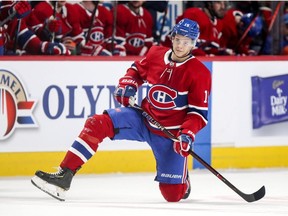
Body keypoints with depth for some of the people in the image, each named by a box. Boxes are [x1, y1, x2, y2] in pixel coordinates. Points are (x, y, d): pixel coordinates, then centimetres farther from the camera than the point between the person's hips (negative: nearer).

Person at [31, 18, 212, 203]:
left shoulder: (200, 73, -14)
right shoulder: (156, 54, -2)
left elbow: (199, 112, -12)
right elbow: (138, 70, 18)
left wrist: (187, 135, -27)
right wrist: (127, 85, -2)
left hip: (171, 135, -3)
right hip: (143, 118, 3)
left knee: (173, 195, -5)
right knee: (97, 124, -21)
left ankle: (182, 180, 35)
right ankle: (65, 175, -24)